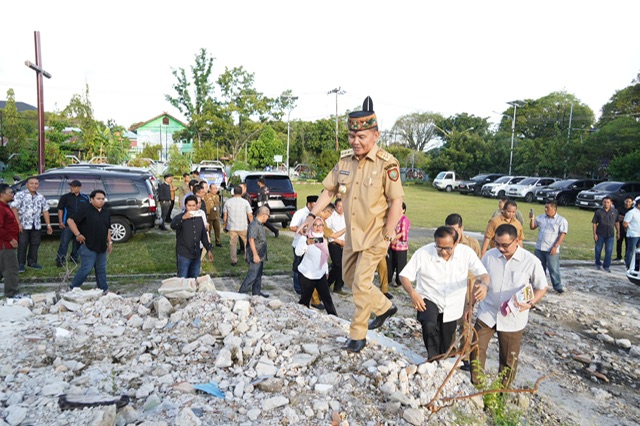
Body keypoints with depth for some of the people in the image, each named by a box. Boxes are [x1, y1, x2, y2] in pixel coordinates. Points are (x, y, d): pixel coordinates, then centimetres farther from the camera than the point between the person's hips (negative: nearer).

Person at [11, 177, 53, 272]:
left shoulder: (41, 197, 10)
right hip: (23, 225, -5)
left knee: (35, 244, 10)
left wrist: (48, 225, 7)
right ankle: (20, 264, 10)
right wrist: (18, 223, -18)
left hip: (36, 225, 5)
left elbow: (45, 211, 12)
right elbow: (14, 208, -11)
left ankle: (32, 262, 22)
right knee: (22, 245, 0)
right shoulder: (20, 195, -5)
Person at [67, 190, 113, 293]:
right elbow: (70, 220, -9)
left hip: (102, 247, 6)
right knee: (86, 269, -4)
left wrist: (109, 242, 14)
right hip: (88, 247, -6)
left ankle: (104, 289, 19)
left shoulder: (106, 212, 10)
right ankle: (73, 288, 13)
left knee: (101, 269, 12)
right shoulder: (86, 211, -8)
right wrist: (78, 234, -16)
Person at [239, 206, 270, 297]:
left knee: (258, 275, 17)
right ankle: (241, 292, 2)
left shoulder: (260, 225, 12)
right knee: (252, 275, -6)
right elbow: (251, 240, -24)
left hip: (260, 255, 10)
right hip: (255, 255, -10)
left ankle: (257, 291, 27)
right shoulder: (254, 225, -19)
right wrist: (255, 255, -25)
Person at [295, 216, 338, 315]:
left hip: (321, 274, 5)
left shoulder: (324, 239, 10)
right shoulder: (305, 238, -10)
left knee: (327, 297, 2)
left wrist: (326, 270, 20)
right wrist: (307, 243, -45)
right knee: (305, 298, 3)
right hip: (307, 274, -5)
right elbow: (298, 252, -28)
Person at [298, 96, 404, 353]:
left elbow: (396, 202, -17)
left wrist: (387, 238, -18)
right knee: (349, 277, 18)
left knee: (360, 284, -3)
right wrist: (312, 216, 3)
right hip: (352, 233, 7)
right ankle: (384, 307, 38)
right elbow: (329, 190, 8)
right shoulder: (345, 160, -1)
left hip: (375, 236, -7)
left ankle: (357, 336, 17)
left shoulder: (386, 164, -18)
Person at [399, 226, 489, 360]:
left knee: (446, 348, 17)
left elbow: (483, 274, -10)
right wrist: (412, 293, -35)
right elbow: (405, 275, -15)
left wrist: (484, 285, -35)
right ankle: (434, 360, -9)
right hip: (429, 300, -3)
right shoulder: (423, 253, -21)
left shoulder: (466, 252, -16)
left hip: (452, 306, 3)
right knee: (429, 326, -33)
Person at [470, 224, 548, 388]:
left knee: (508, 359, 14)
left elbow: (541, 288, -2)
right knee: (476, 350, 6)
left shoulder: (531, 262, -15)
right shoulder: (489, 256, -8)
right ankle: (475, 386, 27)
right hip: (486, 314, 2)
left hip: (513, 319, -2)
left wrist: (530, 303, -21)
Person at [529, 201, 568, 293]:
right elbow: (532, 227, 13)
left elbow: (562, 235, -10)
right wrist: (532, 218, -5)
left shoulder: (561, 220, -5)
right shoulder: (540, 217, 8)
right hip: (539, 248, 5)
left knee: (554, 269, -1)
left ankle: (558, 287, 11)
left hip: (551, 250, -5)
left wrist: (555, 247, -18)